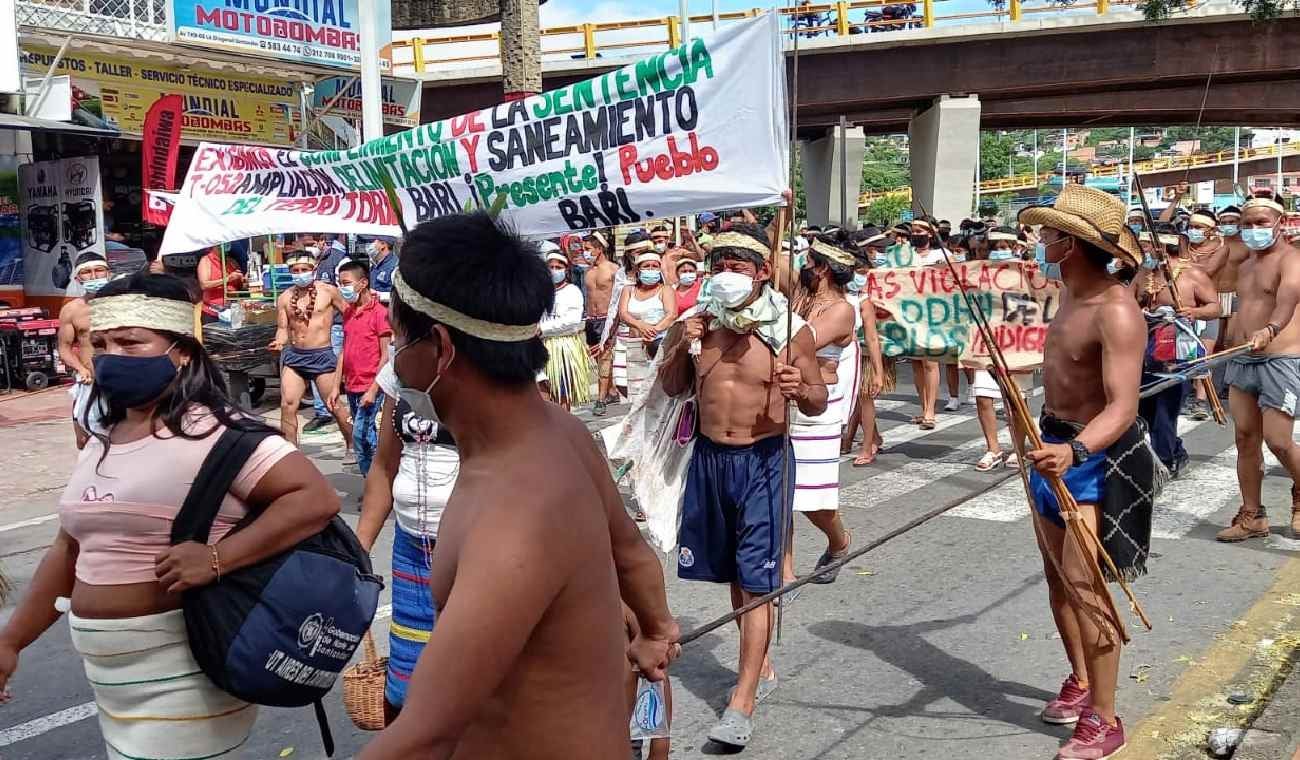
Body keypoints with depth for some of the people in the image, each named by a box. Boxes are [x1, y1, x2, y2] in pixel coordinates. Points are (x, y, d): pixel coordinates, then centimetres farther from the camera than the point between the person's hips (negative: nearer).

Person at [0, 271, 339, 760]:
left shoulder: (213, 432, -16)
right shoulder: (101, 444, 11)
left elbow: (317, 499, -23)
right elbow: (71, 550, 19)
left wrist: (216, 559, -29)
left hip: (182, 677, -8)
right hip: (111, 675, 8)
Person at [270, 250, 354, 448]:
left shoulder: (328, 291, -1)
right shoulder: (284, 298, 6)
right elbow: (282, 328, 8)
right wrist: (279, 342, -13)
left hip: (322, 355, -3)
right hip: (293, 355, 3)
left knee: (334, 405, 2)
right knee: (287, 404, -5)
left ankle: (351, 445, 21)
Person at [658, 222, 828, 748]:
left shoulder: (789, 329, -8)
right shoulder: (698, 322, 2)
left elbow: (819, 403, -1)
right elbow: (672, 387, 11)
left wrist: (801, 390, -24)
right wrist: (681, 347, -9)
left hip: (763, 461, -4)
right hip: (709, 456, 4)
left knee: (756, 580, -5)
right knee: (733, 572, 16)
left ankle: (743, 701, -2)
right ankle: (761, 666, 35)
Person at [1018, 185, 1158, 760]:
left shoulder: (1116, 311, -24)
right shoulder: (1071, 295, 6)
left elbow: (1123, 406, -32)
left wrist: (1075, 450, -48)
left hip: (1099, 459, -9)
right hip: (1059, 449, 9)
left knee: (1085, 588, -9)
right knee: (1058, 579, 17)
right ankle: (1080, 681, 36)